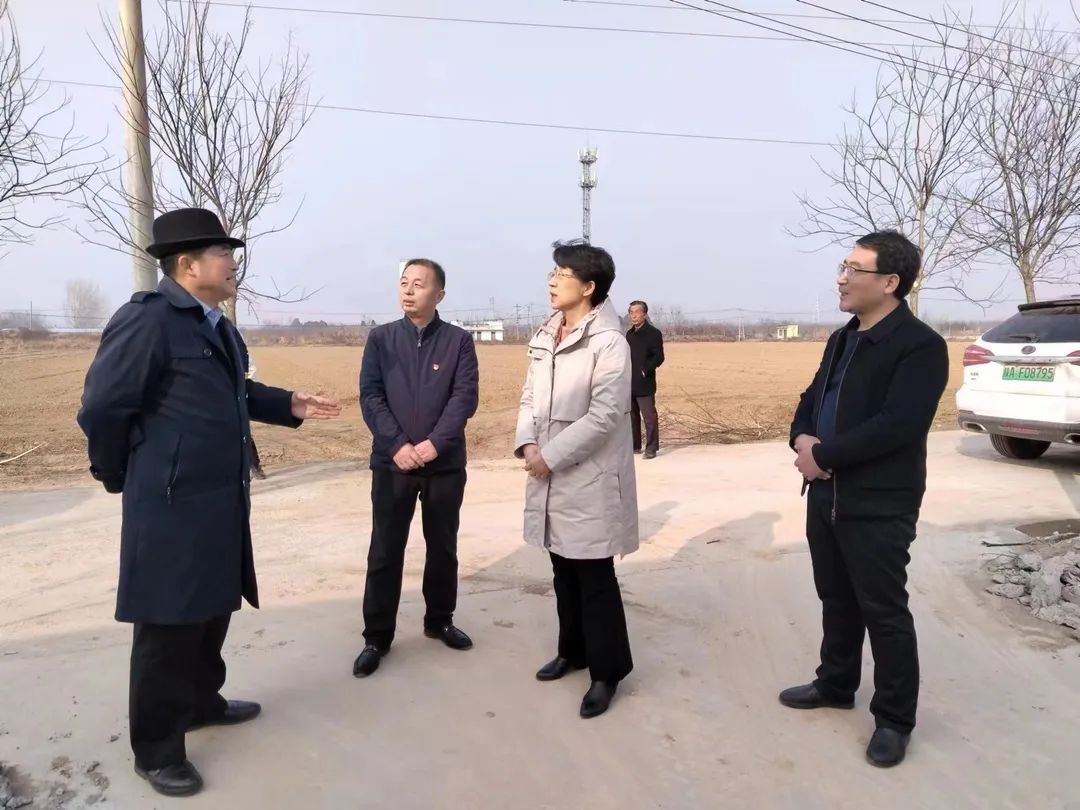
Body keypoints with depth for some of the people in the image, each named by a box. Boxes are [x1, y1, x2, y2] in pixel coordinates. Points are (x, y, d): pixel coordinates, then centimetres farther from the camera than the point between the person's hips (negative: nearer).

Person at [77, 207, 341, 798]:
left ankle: (203, 701, 44)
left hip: (221, 501, 9)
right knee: (168, 627, 4)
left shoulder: (217, 327, 12)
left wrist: (290, 405, 7)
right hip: (171, 507, -9)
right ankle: (156, 750, 22)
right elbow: (102, 407, -17)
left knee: (212, 611, 23)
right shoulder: (146, 320, -18)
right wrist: (118, 476, -5)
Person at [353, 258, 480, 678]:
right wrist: (398, 445, -16)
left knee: (443, 547, 13)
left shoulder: (459, 340, 1)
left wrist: (434, 443, -18)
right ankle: (377, 636, 17)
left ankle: (439, 621, 31)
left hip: (445, 464, 0)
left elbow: (465, 397, -7)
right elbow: (370, 396, -3)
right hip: (391, 463, 0)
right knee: (384, 551, 5)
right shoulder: (380, 338, 3)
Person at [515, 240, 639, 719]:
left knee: (595, 580, 2)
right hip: (551, 478, 7)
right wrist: (527, 444, -6)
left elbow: (603, 416, -20)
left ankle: (607, 671, 17)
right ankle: (573, 650, 36)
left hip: (590, 480, -7)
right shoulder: (543, 338, 10)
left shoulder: (608, 343, -14)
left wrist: (550, 456, -17)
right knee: (564, 573, 18)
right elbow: (530, 398, 12)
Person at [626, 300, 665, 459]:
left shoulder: (654, 333, -6)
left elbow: (659, 358, -11)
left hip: (644, 384, -7)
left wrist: (645, 370, -17)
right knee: (631, 415, 13)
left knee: (649, 416, -4)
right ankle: (634, 446, 22)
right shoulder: (629, 334, 15)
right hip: (629, 383, 7)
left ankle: (651, 448, 3)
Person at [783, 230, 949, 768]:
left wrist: (823, 455, -19)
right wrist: (802, 438, -7)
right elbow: (812, 399, 15)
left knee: (884, 611, 5)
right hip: (826, 494, 8)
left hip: (879, 505, -8)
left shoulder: (920, 345, -15)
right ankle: (835, 684, 38)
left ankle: (894, 719, 22)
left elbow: (896, 425, -25)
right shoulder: (843, 339, 13)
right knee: (837, 599, 20)